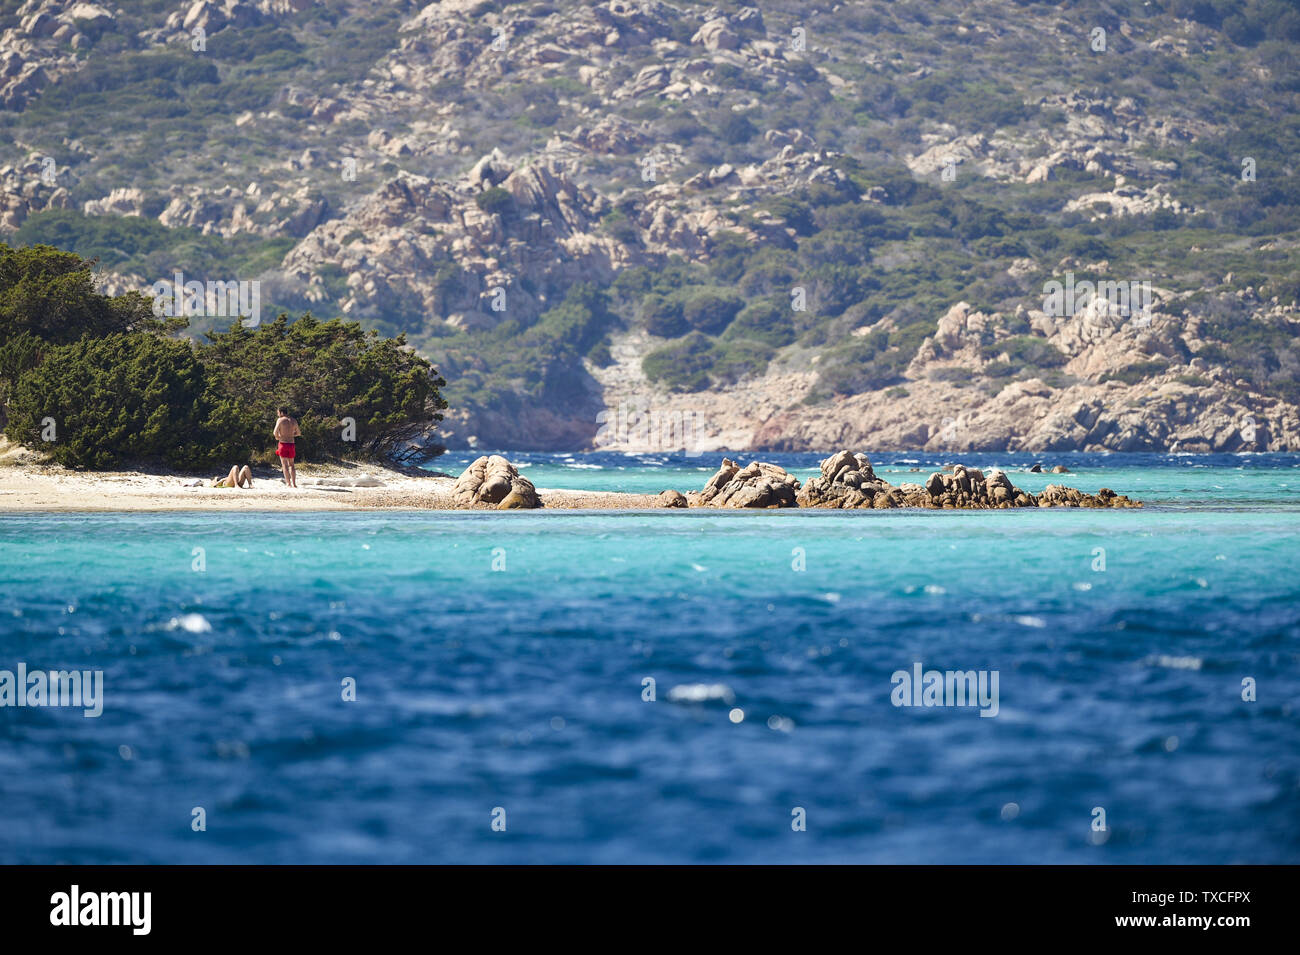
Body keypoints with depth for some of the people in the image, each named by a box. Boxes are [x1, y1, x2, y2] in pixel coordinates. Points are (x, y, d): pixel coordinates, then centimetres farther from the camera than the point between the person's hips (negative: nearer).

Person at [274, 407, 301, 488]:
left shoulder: (280, 420, -7)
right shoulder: (293, 421, 9)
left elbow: (275, 432, -15)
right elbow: (298, 433, 18)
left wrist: (277, 437, 6)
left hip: (283, 443, -5)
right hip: (291, 444, 5)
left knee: (285, 465, -2)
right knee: (291, 464, 15)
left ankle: (288, 483, -10)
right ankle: (294, 483, 10)